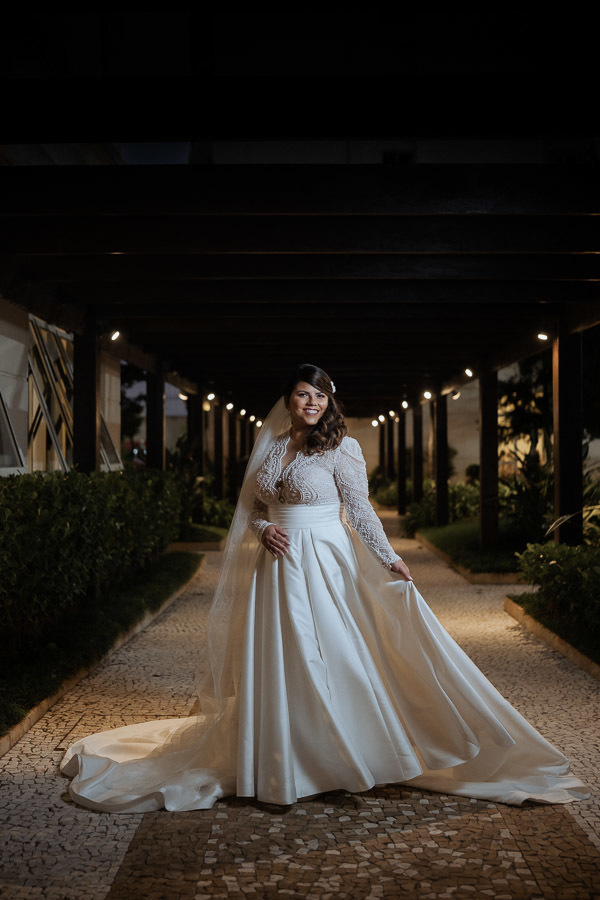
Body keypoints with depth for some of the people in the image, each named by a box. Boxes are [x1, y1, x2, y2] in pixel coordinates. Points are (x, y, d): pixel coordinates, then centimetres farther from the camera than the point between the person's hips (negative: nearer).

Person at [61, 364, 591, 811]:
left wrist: (389, 559, -11)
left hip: (324, 566, -4)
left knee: (332, 658, -3)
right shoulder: (269, 446, 10)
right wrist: (264, 530, -5)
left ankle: (347, 759, 11)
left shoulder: (341, 447, -4)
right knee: (275, 662, 6)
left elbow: (360, 510, -4)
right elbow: (250, 508, 15)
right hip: (275, 567, 5)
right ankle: (283, 762, 18)